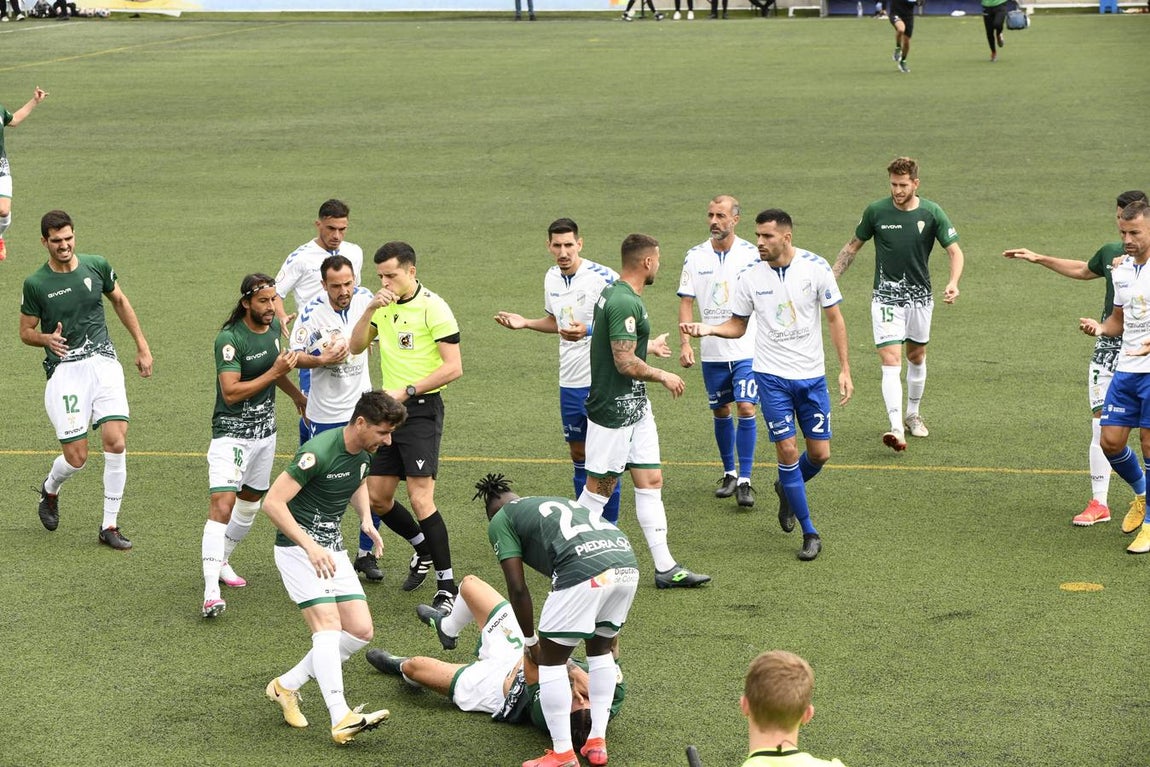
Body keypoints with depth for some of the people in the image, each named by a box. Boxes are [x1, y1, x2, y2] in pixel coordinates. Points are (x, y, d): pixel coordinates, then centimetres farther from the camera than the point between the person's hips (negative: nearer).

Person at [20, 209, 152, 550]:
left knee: (116, 442, -13)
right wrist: (47, 338, -16)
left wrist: (142, 346, 19)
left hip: (103, 362, 2)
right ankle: (50, 490, 33)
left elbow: (120, 302, 19)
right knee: (76, 457, -5)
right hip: (65, 369, -2)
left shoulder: (97, 266, 3)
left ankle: (110, 526, 0)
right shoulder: (35, 284, -4)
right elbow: (26, 331, 6)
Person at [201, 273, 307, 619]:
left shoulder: (273, 327, 5)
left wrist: (297, 394, 35)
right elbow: (231, 392, -25)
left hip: (265, 431, 8)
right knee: (222, 505, -18)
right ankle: (211, 593, -25)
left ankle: (221, 562, 38)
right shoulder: (230, 339, -20)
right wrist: (274, 372, -25)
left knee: (250, 503, 18)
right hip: (231, 432, -8)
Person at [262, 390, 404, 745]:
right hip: (297, 547, -8)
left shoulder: (364, 452, 2)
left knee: (361, 631, 0)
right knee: (328, 626, -22)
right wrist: (310, 547, -30)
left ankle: (286, 686, 12)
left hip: (333, 549, 8)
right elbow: (273, 502, -24)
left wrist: (366, 519, 5)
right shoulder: (318, 452, -24)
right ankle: (341, 719, -29)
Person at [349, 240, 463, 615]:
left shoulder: (433, 307, -12)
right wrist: (370, 309, -9)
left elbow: (453, 367, -15)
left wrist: (407, 390, -18)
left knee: (420, 499, -14)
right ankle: (423, 549, 35)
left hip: (422, 410, -7)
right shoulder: (385, 306, 10)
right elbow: (356, 347, 5)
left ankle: (447, 587, -6)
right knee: (376, 498, 10)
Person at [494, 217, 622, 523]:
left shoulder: (604, 278, -15)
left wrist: (588, 331, -30)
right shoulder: (552, 278, 7)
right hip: (570, 381, 7)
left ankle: (608, 525, 8)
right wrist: (525, 323, 9)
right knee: (578, 453, 15)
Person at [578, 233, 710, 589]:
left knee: (651, 483, 9)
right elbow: (626, 363, -25)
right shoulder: (625, 302, -22)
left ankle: (666, 567, 11)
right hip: (614, 410, -10)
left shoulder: (613, 293, 11)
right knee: (599, 489, 0)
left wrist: (651, 346, 39)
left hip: (635, 408, 10)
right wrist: (664, 377, -10)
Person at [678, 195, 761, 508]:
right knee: (720, 411, 11)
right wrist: (685, 343, -5)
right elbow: (686, 302, 5)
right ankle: (729, 474, 26)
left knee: (746, 408, -11)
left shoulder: (751, 255, -4)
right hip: (711, 350, 3)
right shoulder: (695, 256, 2)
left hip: (747, 349, -3)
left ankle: (745, 480, -7)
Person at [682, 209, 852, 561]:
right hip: (772, 375, -1)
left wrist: (845, 370, -3)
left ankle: (786, 489, 38)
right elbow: (738, 325, 7)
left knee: (820, 454, 3)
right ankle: (809, 533, 6)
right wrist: (708, 329, -13)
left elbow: (834, 319, 0)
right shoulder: (750, 277, -5)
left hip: (812, 376, 1)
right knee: (788, 450, -6)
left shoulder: (816, 267, -7)